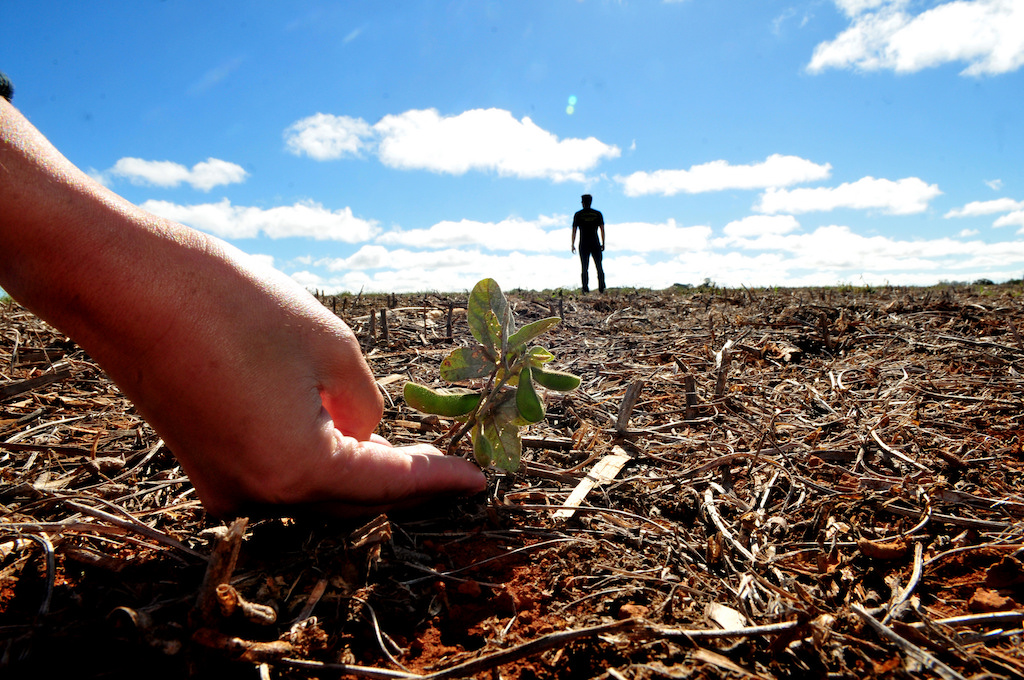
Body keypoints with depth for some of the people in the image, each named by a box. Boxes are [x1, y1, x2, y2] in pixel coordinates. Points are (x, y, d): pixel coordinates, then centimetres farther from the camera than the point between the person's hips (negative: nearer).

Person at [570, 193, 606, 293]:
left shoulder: (578, 214, 1)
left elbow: (574, 230, -2)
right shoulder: (598, 214, 5)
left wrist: (573, 245, 2)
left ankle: (585, 288, -6)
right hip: (595, 244, 1)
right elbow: (602, 229, 0)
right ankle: (601, 287, -1)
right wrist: (603, 244, 5)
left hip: (583, 245, -1)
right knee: (599, 267, 7)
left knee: (585, 268, 2)